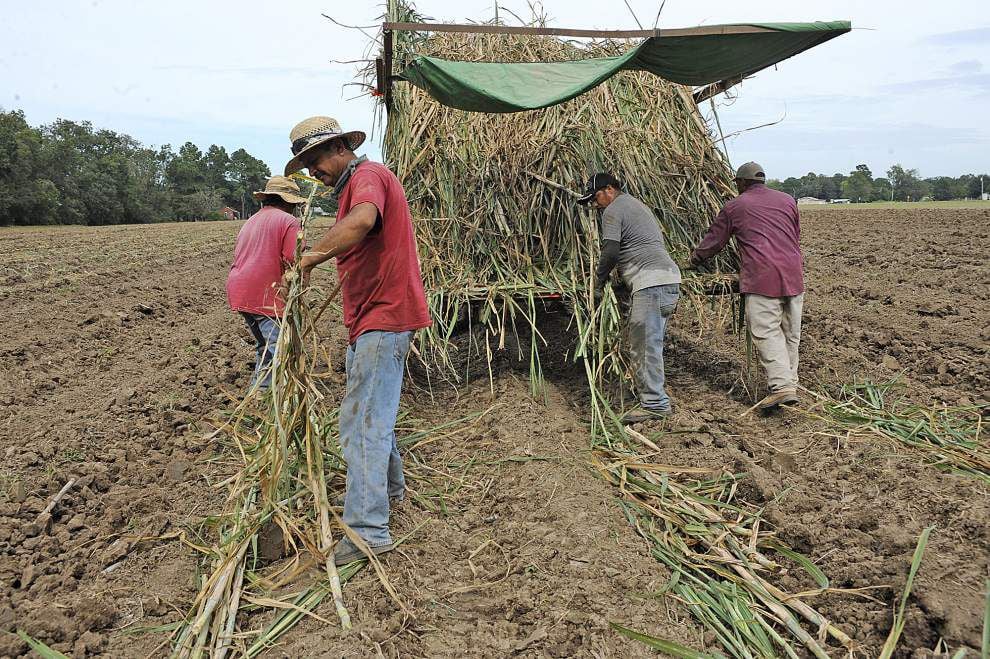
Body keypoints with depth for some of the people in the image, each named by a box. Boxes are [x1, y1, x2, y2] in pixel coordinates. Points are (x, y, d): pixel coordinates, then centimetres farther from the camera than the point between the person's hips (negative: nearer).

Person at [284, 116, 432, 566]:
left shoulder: (369, 176, -13)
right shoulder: (352, 186, 21)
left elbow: (362, 221, -38)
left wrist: (312, 256, -29)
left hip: (384, 317, -11)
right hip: (369, 318, 11)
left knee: (364, 421, -12)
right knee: (373, 411, 22)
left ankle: (368, 528, -9)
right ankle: (389, 485, 40)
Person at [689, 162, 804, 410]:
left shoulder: (735, 207, 9)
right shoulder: (787, 200, 20)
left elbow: (713, 241, 17)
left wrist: (694, 260, 34)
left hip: (762, 278, -5)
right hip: (793, 276, 5)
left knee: (767, 333, -8)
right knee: (790, 333, 12)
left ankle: (782, 387, -19)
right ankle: (790, 382, 19)